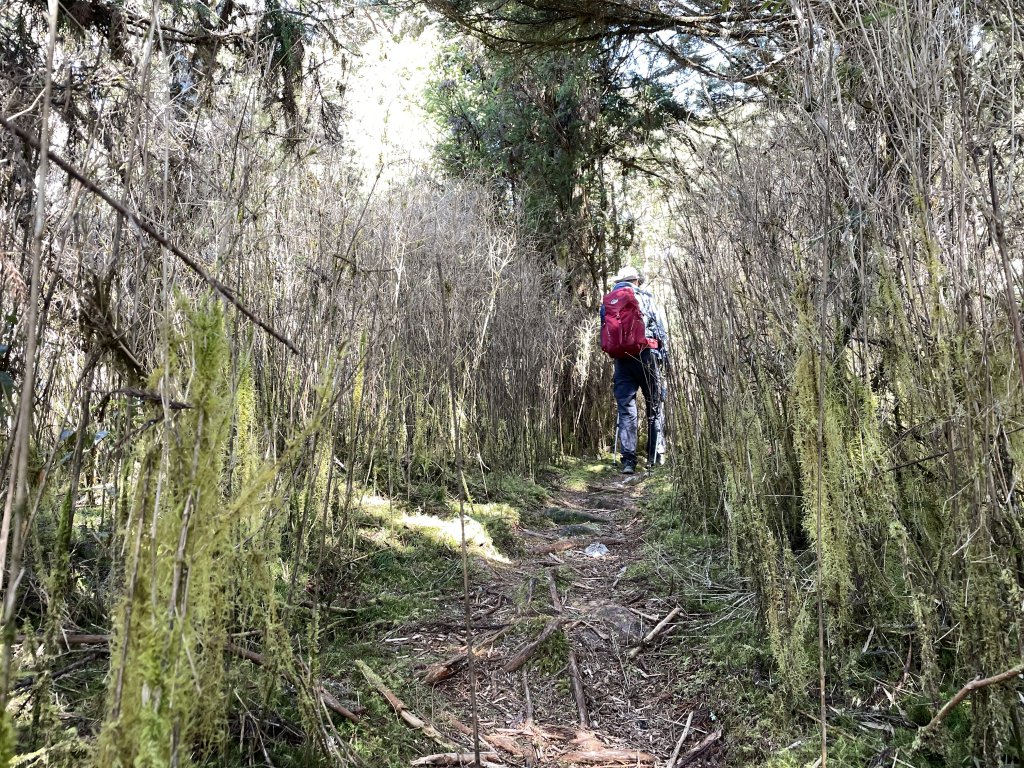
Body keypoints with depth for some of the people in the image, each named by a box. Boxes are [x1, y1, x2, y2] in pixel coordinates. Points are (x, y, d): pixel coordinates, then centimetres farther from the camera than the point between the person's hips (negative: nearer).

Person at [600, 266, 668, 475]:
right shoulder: (647, 298, 6)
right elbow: (661, 330, 4)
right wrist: (664, 355, 9)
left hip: (621, 359, 2)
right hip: (647, 355, -2)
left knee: (625, 409, 2)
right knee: (655, 406, 9)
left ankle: (628, 460, -6)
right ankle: (655, 456, 12)